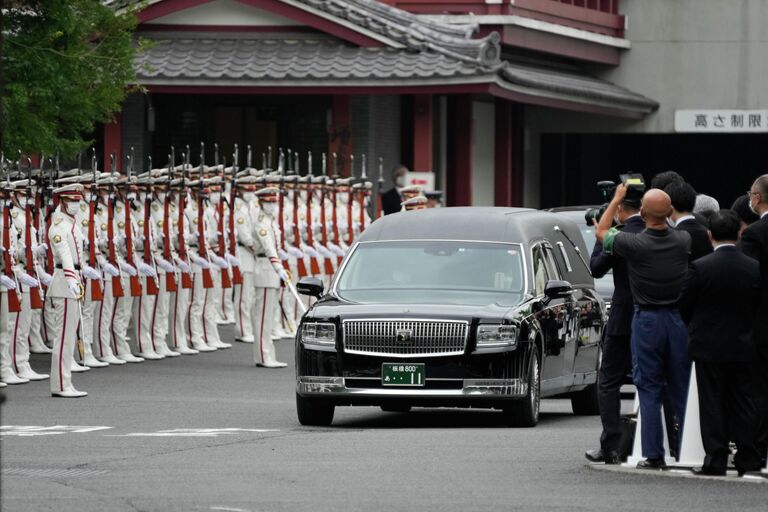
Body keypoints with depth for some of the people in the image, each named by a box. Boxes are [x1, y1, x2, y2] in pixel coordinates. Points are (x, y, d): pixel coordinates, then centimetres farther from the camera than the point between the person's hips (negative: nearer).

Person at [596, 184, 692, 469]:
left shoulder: (634, 244, -15)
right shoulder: (683, 241, -7)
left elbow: (601, 232, 5)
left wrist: (617, 199, 15)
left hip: (646, 320, -2)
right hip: (678, 319, 3)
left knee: (649, 391, 2)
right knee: (682, 390, 9)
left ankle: (653, 455, -1)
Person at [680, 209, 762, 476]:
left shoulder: (700, 267, -14)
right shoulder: (754, 268, -4)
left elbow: (684, 307, -6)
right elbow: (758, 306, 4)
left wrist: (695, 329, 13)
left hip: (708, 346, -3)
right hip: (742, 347, 3)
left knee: (712, 405, 2)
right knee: (742, 402, 10)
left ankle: (715, 460, 1)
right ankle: (747, 458, 10)